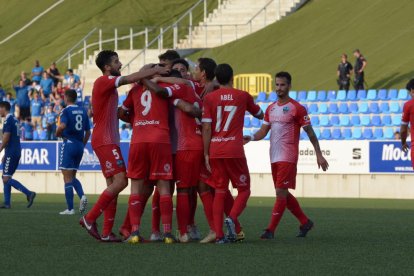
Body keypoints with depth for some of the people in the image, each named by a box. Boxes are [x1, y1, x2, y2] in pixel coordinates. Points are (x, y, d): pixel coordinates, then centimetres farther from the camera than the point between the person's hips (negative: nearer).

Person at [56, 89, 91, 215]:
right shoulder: (83, 111, 11)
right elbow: (88, 132, 12)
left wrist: (57, 133, -6)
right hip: (80, 145, 6)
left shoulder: (66, 111, -8)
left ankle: (70, 208, -3)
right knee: (72, 176, 18)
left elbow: (62, 126, -26)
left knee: (67, 178, -1)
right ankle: (82, 196, -8)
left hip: (69, 143, -6)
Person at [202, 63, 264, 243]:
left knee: (219, 192, 7)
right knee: (244, 190, 9)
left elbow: (206, 128, -3)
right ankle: (232, 218, -17)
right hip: (235, 151, -2)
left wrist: (206, 154, 1)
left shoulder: (209, 98, 3)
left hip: (215, 152, 2)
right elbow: (260, 115, 21)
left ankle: (219, 234, -1)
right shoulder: (243, 96, 4)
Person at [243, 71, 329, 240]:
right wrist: (251, 137, -10)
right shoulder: (271, 109, 13)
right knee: (284, 194, 12)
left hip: (288, 158, -8)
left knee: (281, 193, -10)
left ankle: (270, 230, -9)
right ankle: (305, 223, 25)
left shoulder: (296, 108, -6)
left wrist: (319, 155, -6)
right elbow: (264, 130, 12)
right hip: (274, 157, 8)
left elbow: (310, 133, -4)